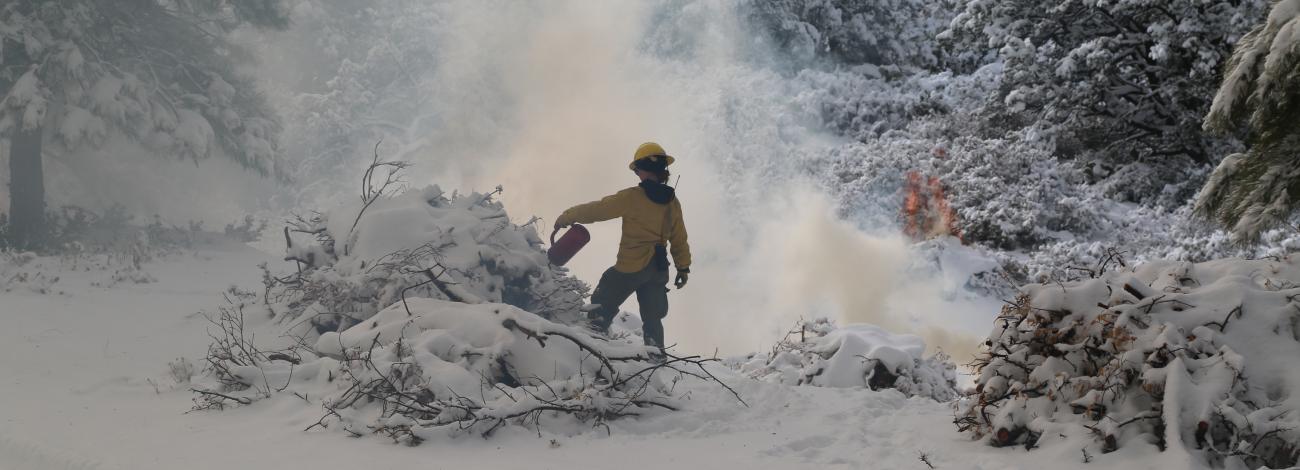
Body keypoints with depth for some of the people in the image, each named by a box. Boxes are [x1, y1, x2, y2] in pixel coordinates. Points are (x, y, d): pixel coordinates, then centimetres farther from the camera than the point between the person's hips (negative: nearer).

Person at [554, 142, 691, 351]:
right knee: (653, 318, 15)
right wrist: (683, 267, 21)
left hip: (631, 266, -5)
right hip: (659, 269, 6)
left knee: (602, 308, 7)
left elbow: (597, 209, -9)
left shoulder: (633, 197, -13)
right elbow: (679, 239, 11)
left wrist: (566, 217, 3)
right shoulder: (672, 202, 4)